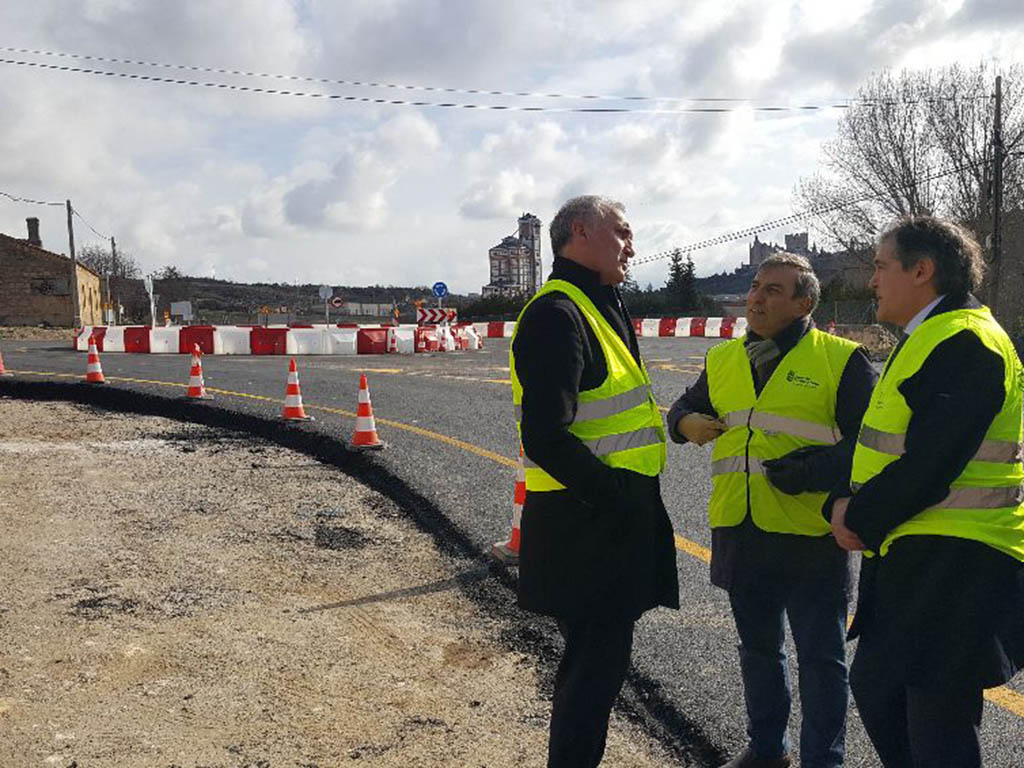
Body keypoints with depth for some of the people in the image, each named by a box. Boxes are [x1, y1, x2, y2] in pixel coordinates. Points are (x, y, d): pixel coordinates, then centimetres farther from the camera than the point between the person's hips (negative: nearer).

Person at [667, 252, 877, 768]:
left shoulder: (841, 359, -5)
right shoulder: (722, 360, 10)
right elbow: (687, 406, 23)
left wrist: (805, 472, -20)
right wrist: (686, 421, -1)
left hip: (809, 534, -5)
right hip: (739, 533, 5)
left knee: (821, 654, 8)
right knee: (757, 647, 20)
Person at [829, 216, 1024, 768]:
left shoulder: (965, 341, -17)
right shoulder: (929, 338, 17)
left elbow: (929, 464, -24)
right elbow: (882, 444, 18)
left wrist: (860, 520, -11)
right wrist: (846, 505, 3)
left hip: (955, 562, -10)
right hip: (914, 557, 10)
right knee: (874, 684, 20)